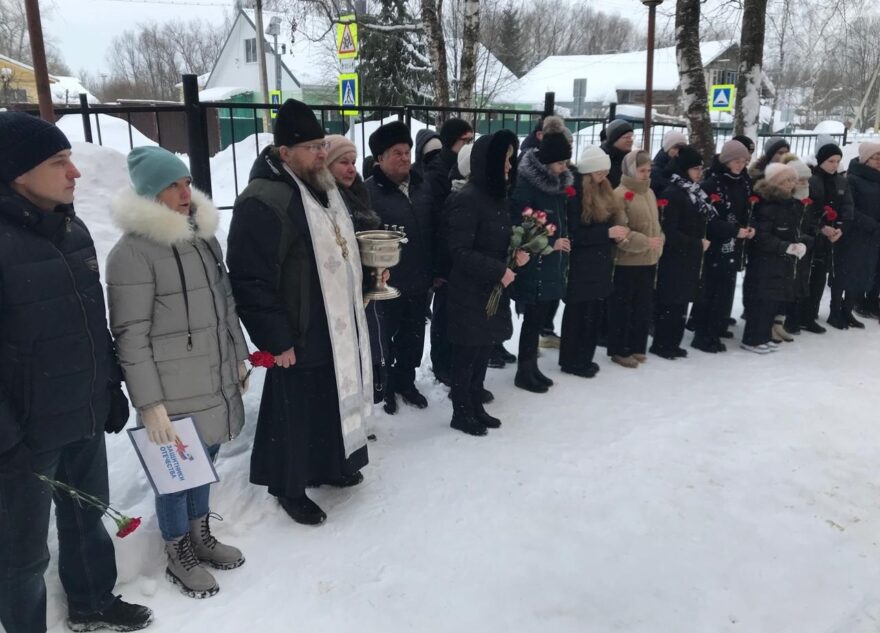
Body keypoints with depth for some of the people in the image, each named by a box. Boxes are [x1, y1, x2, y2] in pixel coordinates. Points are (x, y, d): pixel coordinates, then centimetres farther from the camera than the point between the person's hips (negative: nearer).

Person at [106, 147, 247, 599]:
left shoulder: (204, 237, 9)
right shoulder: (133, 252, -16)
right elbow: (130, 335, -17)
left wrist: (239, 358, 19)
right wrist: (149, 403, -18)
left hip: (216, 380, 7)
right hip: (174, 393, -7)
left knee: (203, 461, 19)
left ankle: (201, 537, 39)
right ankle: (178, 558, 28)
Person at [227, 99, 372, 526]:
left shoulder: (323, 189, 11)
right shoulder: (262, 202, -21)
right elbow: (251, 281, -24)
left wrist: (358, 300, 21)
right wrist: (276, 340, -21)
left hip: (338, 329, 9)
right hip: (299, 337, -9)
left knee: (333, 402, 21)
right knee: (295, 413, 6)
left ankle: (330, 466, 42)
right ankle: (290, 488, 25)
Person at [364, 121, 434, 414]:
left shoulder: (422, 188, 6)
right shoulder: (369, 191, -14)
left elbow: (433, 232, 11)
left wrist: (434, 271, 10)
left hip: (419, 281, 6)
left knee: (413, 337, 18)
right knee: (385, 338, 10)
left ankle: (405, 382, 37)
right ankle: (384, 387, 29)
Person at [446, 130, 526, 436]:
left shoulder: (497, 195, 10)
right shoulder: (467, 199, -17)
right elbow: (460, 252, -20)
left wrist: (517, 253, 1)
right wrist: (499, 271, -19)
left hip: (493, 289, 8)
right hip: (470, 292, -8)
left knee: (483, 351, 16)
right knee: (467, 354, 4)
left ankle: (475, 407, 29)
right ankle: (461, 414, 17)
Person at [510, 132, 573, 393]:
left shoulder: (558, 185, 9)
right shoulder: (525, 186, -16)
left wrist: (564, 244, 9)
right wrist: (550, 244, -17)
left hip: (552, 267, 8)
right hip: (533, 268, -7)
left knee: (539, 318, 14)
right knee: (532, 320, 0)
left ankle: (531, 367, 25)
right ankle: (524, 373, 13)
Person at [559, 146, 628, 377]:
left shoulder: (603, 190, 11)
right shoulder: (575, 194, -14)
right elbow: (574, 233, -19)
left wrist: (617, 233, -1)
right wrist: (608, 232, -19)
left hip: (601, 263, 8)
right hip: (582, 265, -8)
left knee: (594, 313, 12)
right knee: (578, 313, 0)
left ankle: (584, 358, 22)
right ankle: (571, 360, 11)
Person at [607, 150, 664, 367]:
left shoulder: (649, 192, 12)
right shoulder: (620, 195, -13)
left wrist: (657, 245, 11)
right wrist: (646, 242, -20)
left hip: (649, 260, 8)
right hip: (627, 261, -8)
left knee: (644, 306, 14)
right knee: (622, 307, 2)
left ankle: (636, 347, 26)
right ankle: (619, 350, 13)